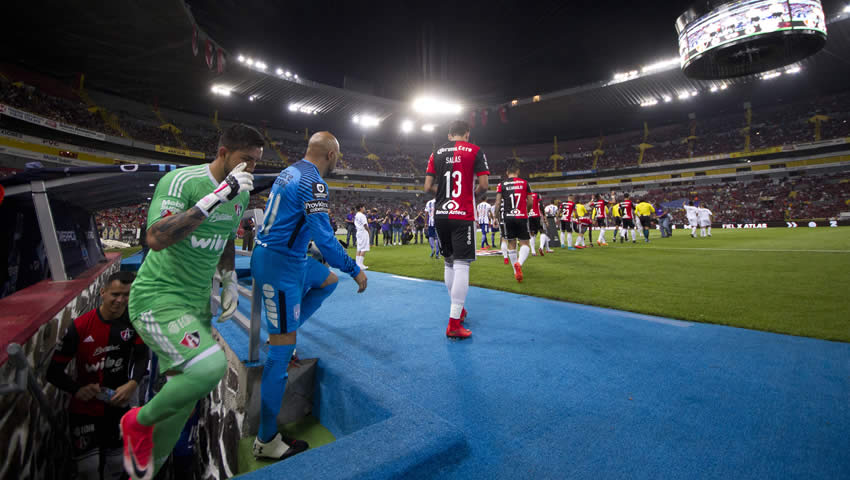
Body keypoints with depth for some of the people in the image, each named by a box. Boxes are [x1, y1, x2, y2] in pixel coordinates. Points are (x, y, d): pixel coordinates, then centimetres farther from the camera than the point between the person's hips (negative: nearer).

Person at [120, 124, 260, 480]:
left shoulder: (240, 194, 6)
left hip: (197, 302, 8)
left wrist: (230, 283, 10)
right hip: (157, 297, -7)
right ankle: (139, 422, 4)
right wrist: (216, 197, -33)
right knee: (209, 367, -27)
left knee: (182, 399, 13)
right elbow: (156, 239, -31)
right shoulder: (181, 181, -17)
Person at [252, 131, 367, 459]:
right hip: (281, 265, -10)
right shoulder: (313, 183, -18)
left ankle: (281, 334, 23)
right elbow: (324, 238, -23)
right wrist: (355, 270, -13)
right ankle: (266, 441, 8)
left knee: (328, 281, 26)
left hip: (290, 257, 10)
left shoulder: (290, 172, 11)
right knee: (283, 347, -4)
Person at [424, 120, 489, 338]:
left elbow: (428, 187, 7)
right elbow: (483, 185, -6)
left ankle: (458, 309, 29)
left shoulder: (437, 153, 12)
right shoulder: (475, 151, 2)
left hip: (440, 214, 5)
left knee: (449, 263, 15)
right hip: (463, 215, -4)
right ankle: (454, 323, -6)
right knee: (461, 265, -4)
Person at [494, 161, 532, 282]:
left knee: (511, 244, 11)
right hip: (522, 217, -1)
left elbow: (498, 202, -4)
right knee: (524, 243, 4)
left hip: (508, 218, 1)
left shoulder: (502, 184, 3)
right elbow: (530, 202, 5)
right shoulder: (524, 183, 4)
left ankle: (516, 272, 17)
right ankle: (519, 263, -24)